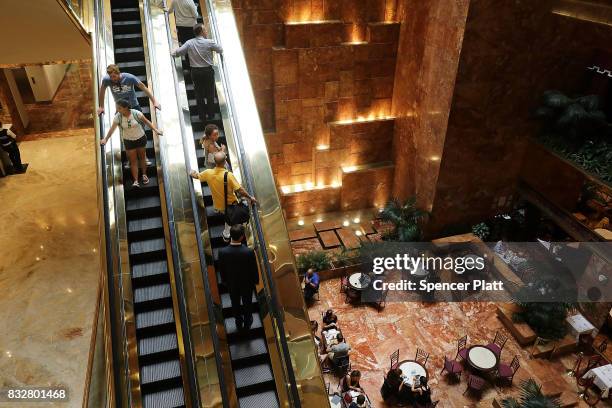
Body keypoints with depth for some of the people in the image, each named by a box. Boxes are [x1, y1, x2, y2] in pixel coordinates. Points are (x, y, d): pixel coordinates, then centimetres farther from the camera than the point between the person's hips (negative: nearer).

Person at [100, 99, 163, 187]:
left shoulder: (136, 113, -20)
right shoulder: (118, 117, -15)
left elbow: (146, 121, -10)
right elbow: (112, 128, -11)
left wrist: (155, 129, -15)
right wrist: (105, 139, -13)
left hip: (140, 138, -1)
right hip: (128, 141, 1)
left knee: (142, 157, 15)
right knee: (133, 160, 1)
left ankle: (144, 174, 36)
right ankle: (136, 181, 1)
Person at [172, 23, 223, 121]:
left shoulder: (189, 43, -4)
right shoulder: (209, 42, -10)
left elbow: (177, 53, -5)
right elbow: (221, 50, 2)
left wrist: (173, 52, 19)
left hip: (195, 72, 2)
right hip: (208, 71, -2)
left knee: (199, 94, 11)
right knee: (210, 93, 12)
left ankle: (202, 116, 16)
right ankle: (211, 114, 19)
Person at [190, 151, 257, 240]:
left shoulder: (208, 173, -19)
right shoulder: (229, 175, -33)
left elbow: (196, 176, 3)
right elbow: (240, 190, -28)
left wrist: (192, 173, 27)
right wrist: (250, 197, -12)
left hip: (218, 205, 3)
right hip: (230, 205, -3)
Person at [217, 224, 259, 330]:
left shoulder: (222, 252, -28)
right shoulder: (249, 251, -33)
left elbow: (222, 269, -10)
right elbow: (254, 269, -17)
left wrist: (225, 281, 10)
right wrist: (256, 281, 3)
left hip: (232, 284, 1)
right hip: (247, 284, -1)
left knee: (235, 304, 27)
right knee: (247, 304, 26)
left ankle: (239, 324, 49)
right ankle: (247, 323, 48)